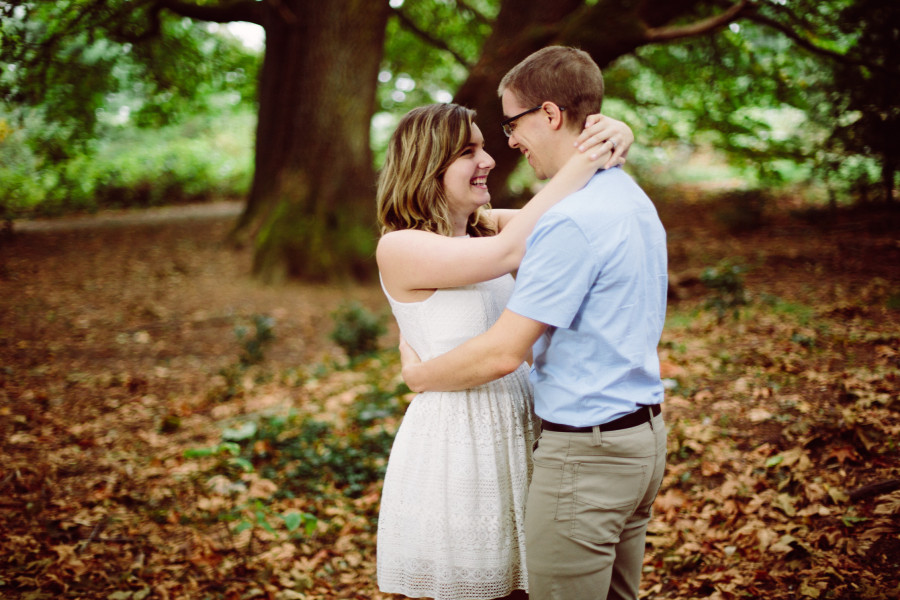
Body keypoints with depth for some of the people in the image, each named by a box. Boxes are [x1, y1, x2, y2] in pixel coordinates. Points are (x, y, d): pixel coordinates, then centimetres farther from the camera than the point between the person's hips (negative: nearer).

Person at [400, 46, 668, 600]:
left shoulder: (572, 221, -22)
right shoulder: (634, 199, 10)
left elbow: (503, 354, -21)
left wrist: (418, 374, -4)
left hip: (587, 451, -10)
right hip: (644, 434, 10)